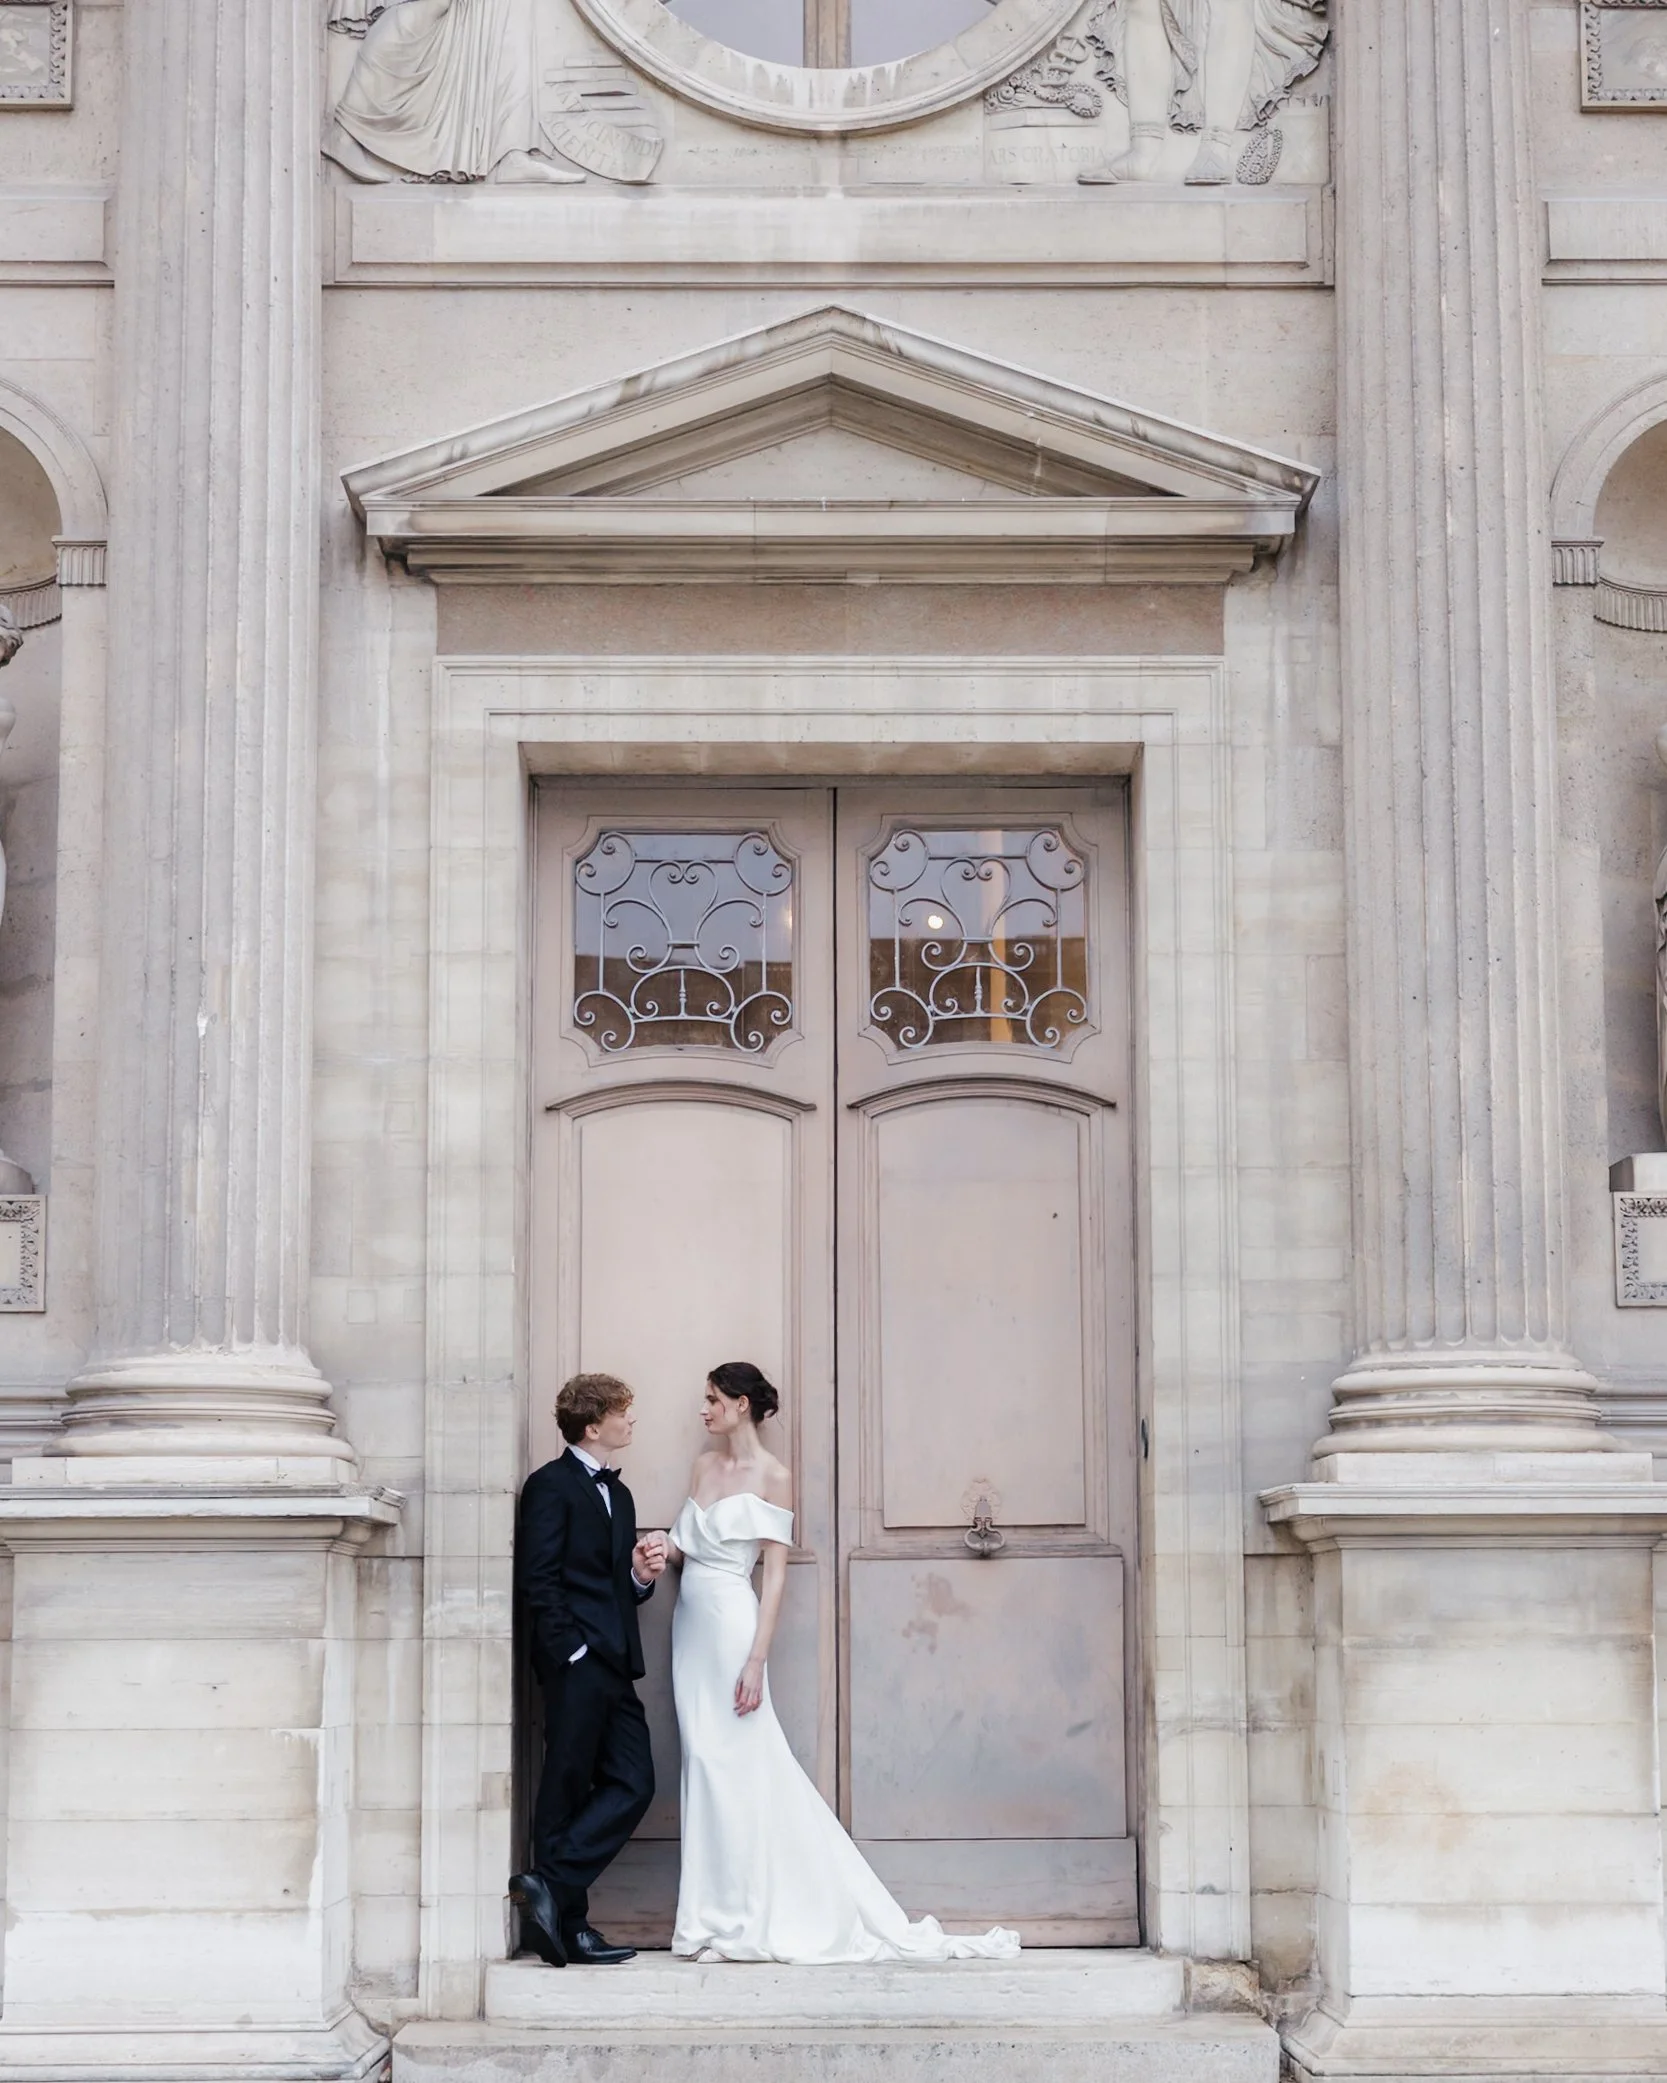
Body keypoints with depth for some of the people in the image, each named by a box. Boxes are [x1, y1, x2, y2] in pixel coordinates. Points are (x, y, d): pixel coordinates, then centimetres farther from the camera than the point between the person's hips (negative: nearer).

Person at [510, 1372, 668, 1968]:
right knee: (567, 1791, -3)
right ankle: (567, 1923, 1)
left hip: (615, 1667, 8)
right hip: (575, 1665, -8)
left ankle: (550, 1896, -1)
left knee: (633, 1785, 0)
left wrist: (643, 1574, 4)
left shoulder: (618, 1494, 22)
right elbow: (537, 1581, -12)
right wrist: (571, 1650, -16)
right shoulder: (551, 1485, -5)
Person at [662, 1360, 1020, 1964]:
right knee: (707, 1766, 6)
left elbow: (775, 1575, -10)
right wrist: (659, 1553, -8)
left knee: (735, 1766, -6)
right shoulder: (704, 1466, 14)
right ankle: (722, 1920, 10)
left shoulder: (771, 1477, -6)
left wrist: (756, 1660, -17)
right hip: (691, 1622, 7)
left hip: (731, 1625, -7)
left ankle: (747, 1923, 0)